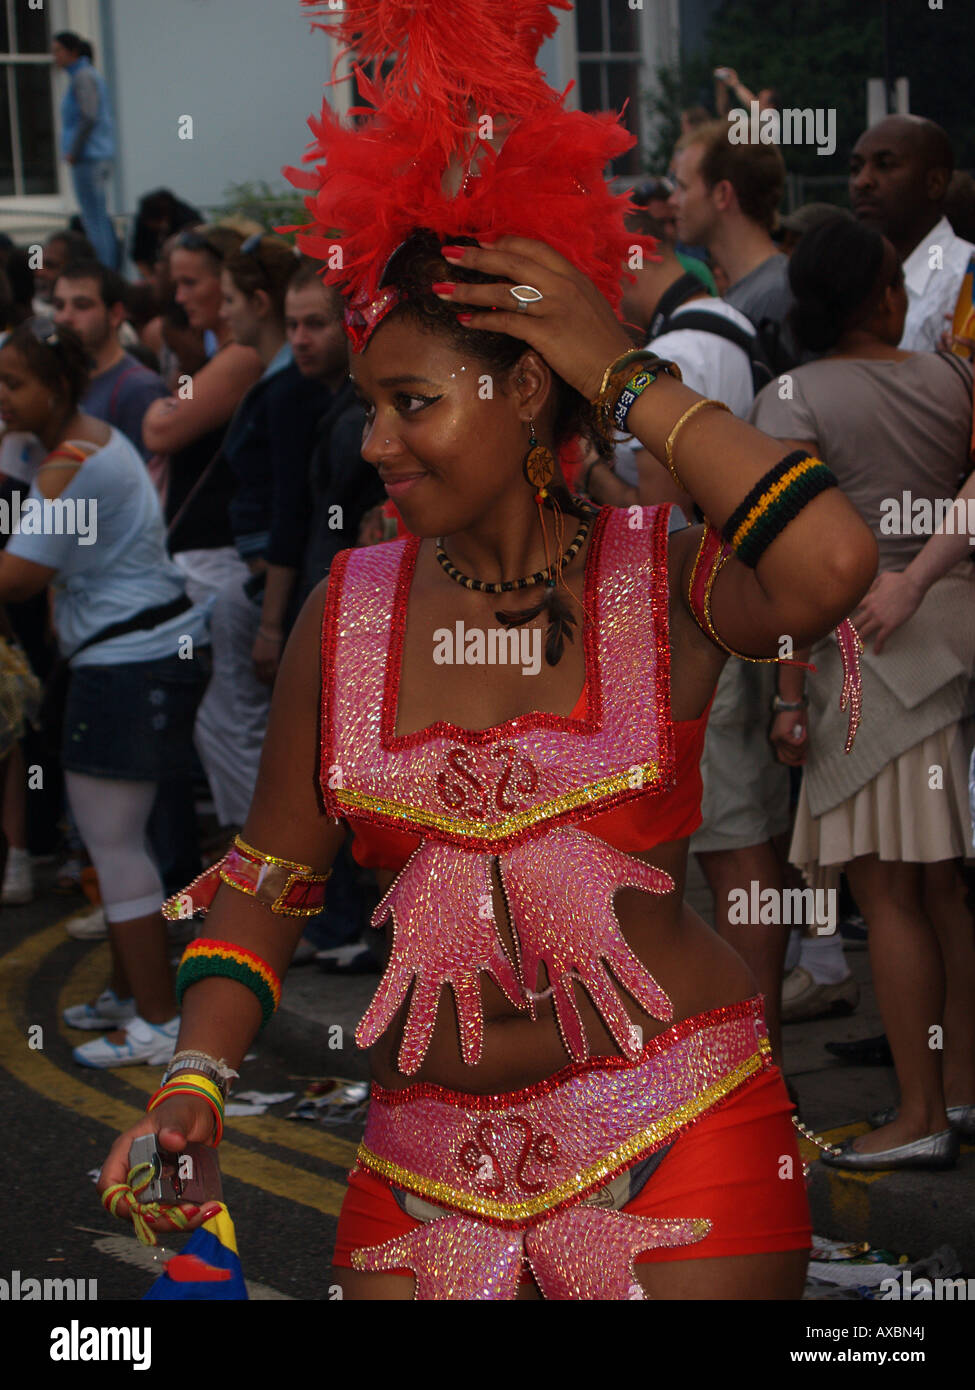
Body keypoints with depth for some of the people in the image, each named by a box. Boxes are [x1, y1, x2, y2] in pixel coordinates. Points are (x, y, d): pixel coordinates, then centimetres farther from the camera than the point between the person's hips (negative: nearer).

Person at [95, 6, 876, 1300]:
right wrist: (194, 1083, -6)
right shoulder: (347, 613, 5)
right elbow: (271, 875, 10)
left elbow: (833, 564, -26)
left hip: (678, 1141, -3)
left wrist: (628, 379, -16)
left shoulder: (657, 582, -4)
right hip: (429, 1164, 3)